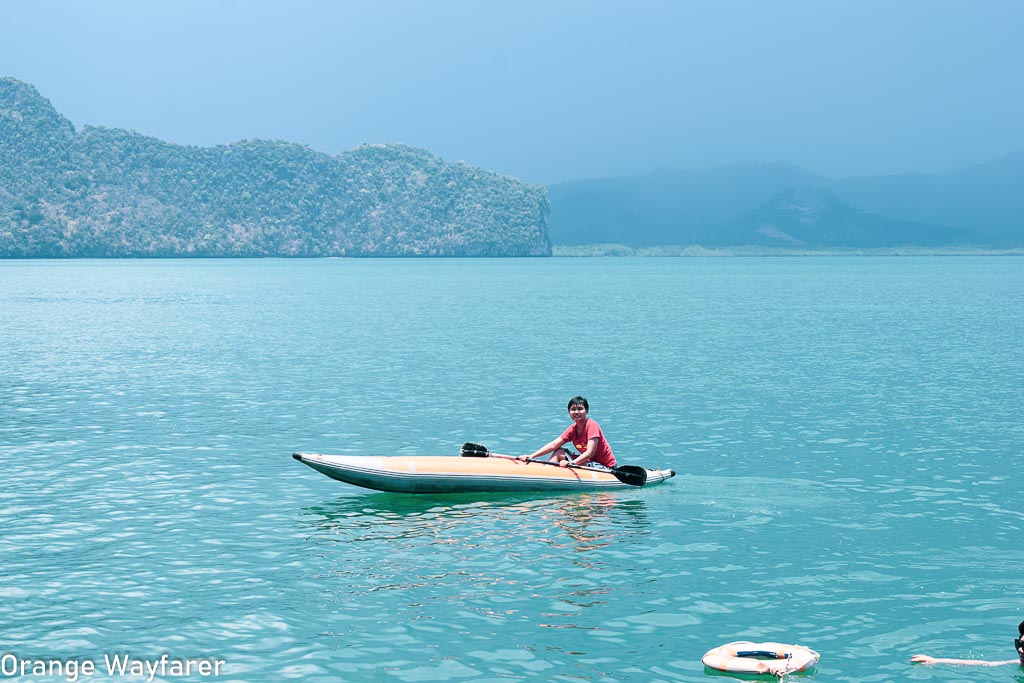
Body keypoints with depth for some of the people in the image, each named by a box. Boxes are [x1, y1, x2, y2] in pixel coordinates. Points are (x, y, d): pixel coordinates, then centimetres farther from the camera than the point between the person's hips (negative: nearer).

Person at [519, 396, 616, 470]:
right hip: (589, 463, 8)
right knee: (558, 452, 3)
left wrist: (571, 463, -39)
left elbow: (590, 452, -27)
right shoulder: (573, 429, 4)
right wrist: (531, 456, -12)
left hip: (605, 466, -8)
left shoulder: (592, 425, -18)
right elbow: (553, 445, -1)